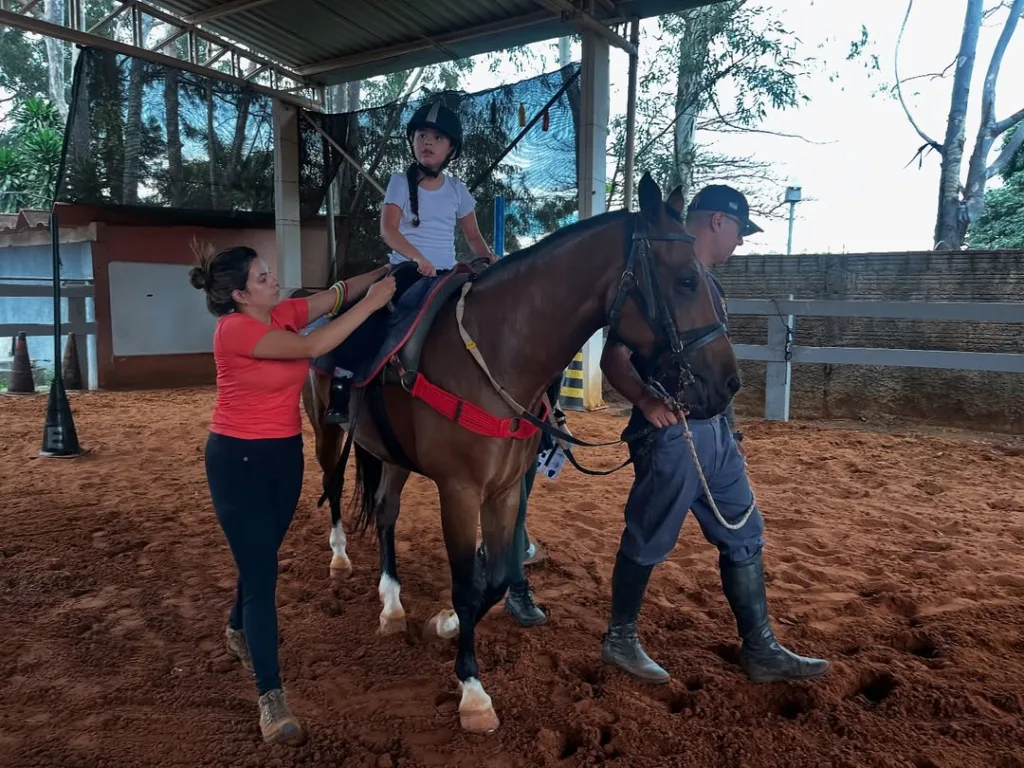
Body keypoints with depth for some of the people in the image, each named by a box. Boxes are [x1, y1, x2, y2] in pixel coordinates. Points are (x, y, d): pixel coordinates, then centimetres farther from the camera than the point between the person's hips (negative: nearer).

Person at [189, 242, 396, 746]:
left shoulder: (282, 313, 0)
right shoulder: (234, 329, -21)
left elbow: (338, 292, 2)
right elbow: (313, 347, -30)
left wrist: (387, 272, -13)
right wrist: (371, 304, -26)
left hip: (285, 454, 7)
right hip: (238, 459, -7)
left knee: (262, 556, 21)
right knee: (261, 570, -6)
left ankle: (239, 632, 49)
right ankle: (271, 697, 2)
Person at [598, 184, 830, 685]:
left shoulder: (708, 284, 15)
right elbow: (614, 357, -18)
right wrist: (646, 401, -35)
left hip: (714, 430, 10)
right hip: (671, 431, -9)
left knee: (744, 537, 13)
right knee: (648, 541, 4)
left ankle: (760, 650, 24)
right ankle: (619, 640, 23)